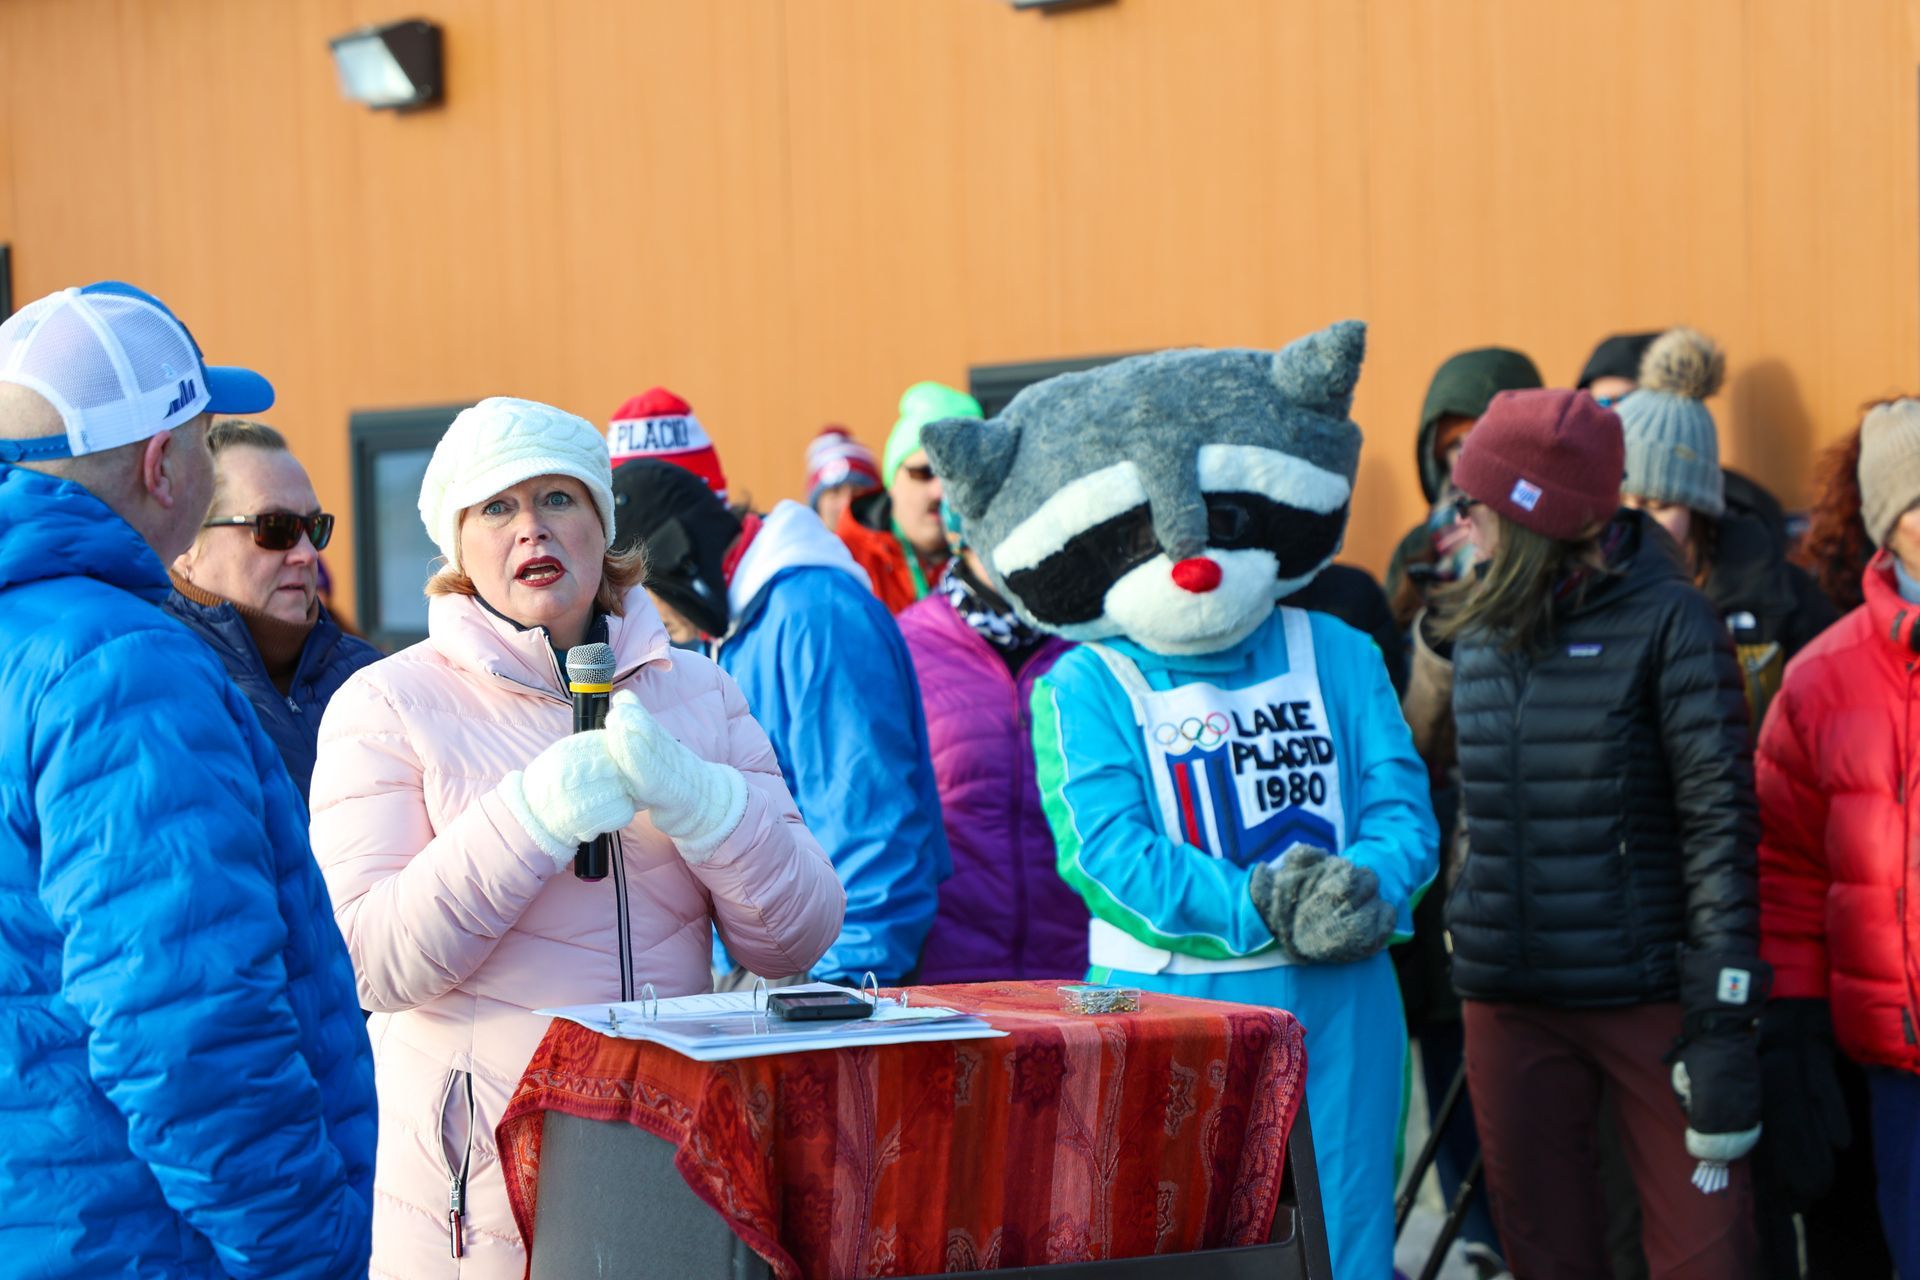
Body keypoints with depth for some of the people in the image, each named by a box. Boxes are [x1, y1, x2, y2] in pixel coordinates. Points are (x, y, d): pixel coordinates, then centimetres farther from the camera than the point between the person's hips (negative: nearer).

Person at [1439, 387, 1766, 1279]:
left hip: (1649, 996, -5)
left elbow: (1717, 821, -11)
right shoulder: (1479, 634, 10)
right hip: (1507, 1000, 5)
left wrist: (1724, 1016, -16)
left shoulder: (1665, 621, -7)